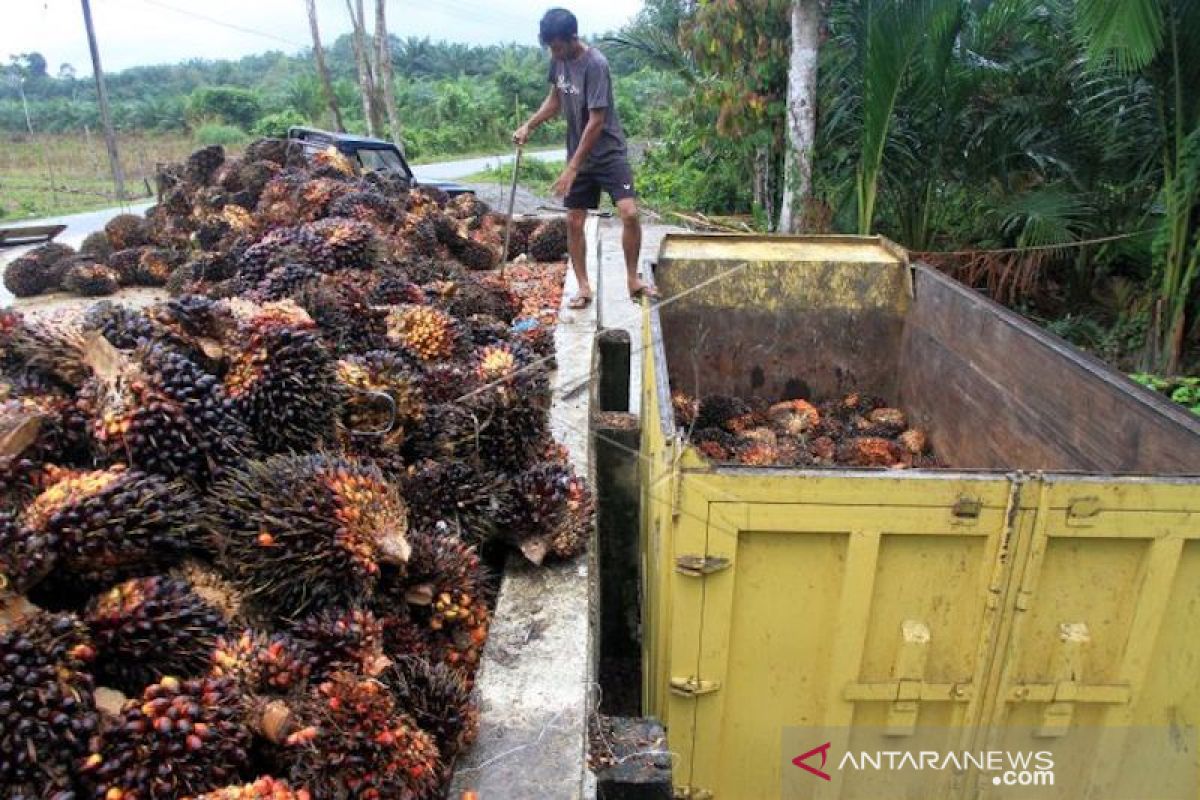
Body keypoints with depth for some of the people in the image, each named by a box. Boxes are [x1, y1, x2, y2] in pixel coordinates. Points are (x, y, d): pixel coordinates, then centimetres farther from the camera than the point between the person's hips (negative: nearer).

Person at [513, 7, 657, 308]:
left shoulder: (595, 64, -21)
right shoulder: (558, 60, 1)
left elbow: (596, 121, -24)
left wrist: (572, 168, -24)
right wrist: (529, 125, 4)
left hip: (609, 152, -6)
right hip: (578, 155, 6)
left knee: (629, 212, -19)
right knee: (574, 222, 3)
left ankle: (633, 280, -2)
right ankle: (583, 288, 13)